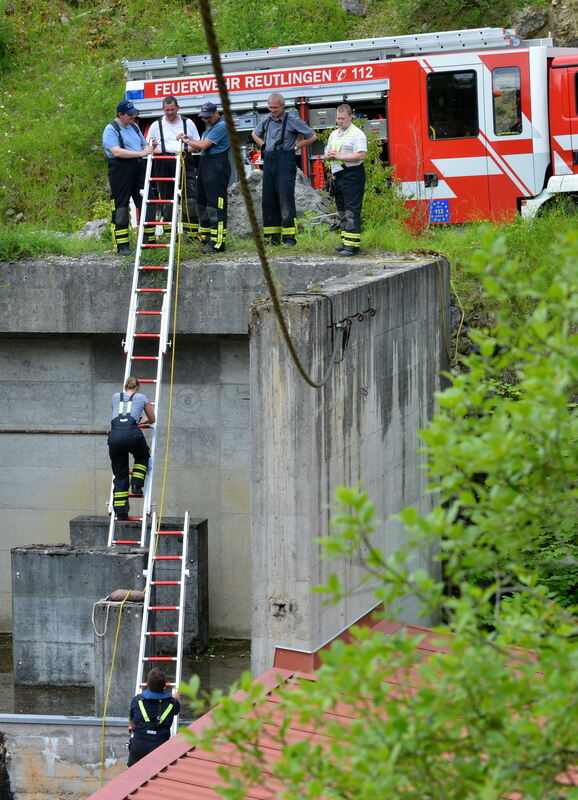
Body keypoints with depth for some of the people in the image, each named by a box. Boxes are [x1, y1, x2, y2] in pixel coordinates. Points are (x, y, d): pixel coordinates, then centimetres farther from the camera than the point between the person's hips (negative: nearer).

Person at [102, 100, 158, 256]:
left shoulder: (134, 127, 19)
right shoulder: (111, 130, -6)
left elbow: (143, 145, 29)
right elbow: (117, 151, -20)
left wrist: (150, 147, 3)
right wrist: (141, 153, -20)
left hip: (138, 170, 7)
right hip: (120, 172, -7)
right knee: (121, 207, -3)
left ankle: (149, 240, 14)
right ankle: (122, 245, 1)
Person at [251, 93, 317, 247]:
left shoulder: (292, 120, -4)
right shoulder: (267, 119, 12)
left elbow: (312, 137, 2)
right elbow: (255, 134, 31)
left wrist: (294, 146, -1)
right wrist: (263, 146, 14)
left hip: (285, 162, -6)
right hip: (269, 162, 6)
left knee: (286, 200, -11)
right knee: (268, 200, 6)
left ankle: (289, 237, -11)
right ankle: (273, 237, 11)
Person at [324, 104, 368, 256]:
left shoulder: (357, 134, -8)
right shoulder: (334, 135, 18)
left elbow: (361, 155, -19)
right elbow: (327, 153, 25)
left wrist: (339, 156, -17)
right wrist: (329, 155, -1)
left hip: (352, 175, -9)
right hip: (337, 176, 9)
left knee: (352, 211, -12)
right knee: (342, 211, 12)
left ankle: (353, 244, -15)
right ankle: (346, 241, 18)